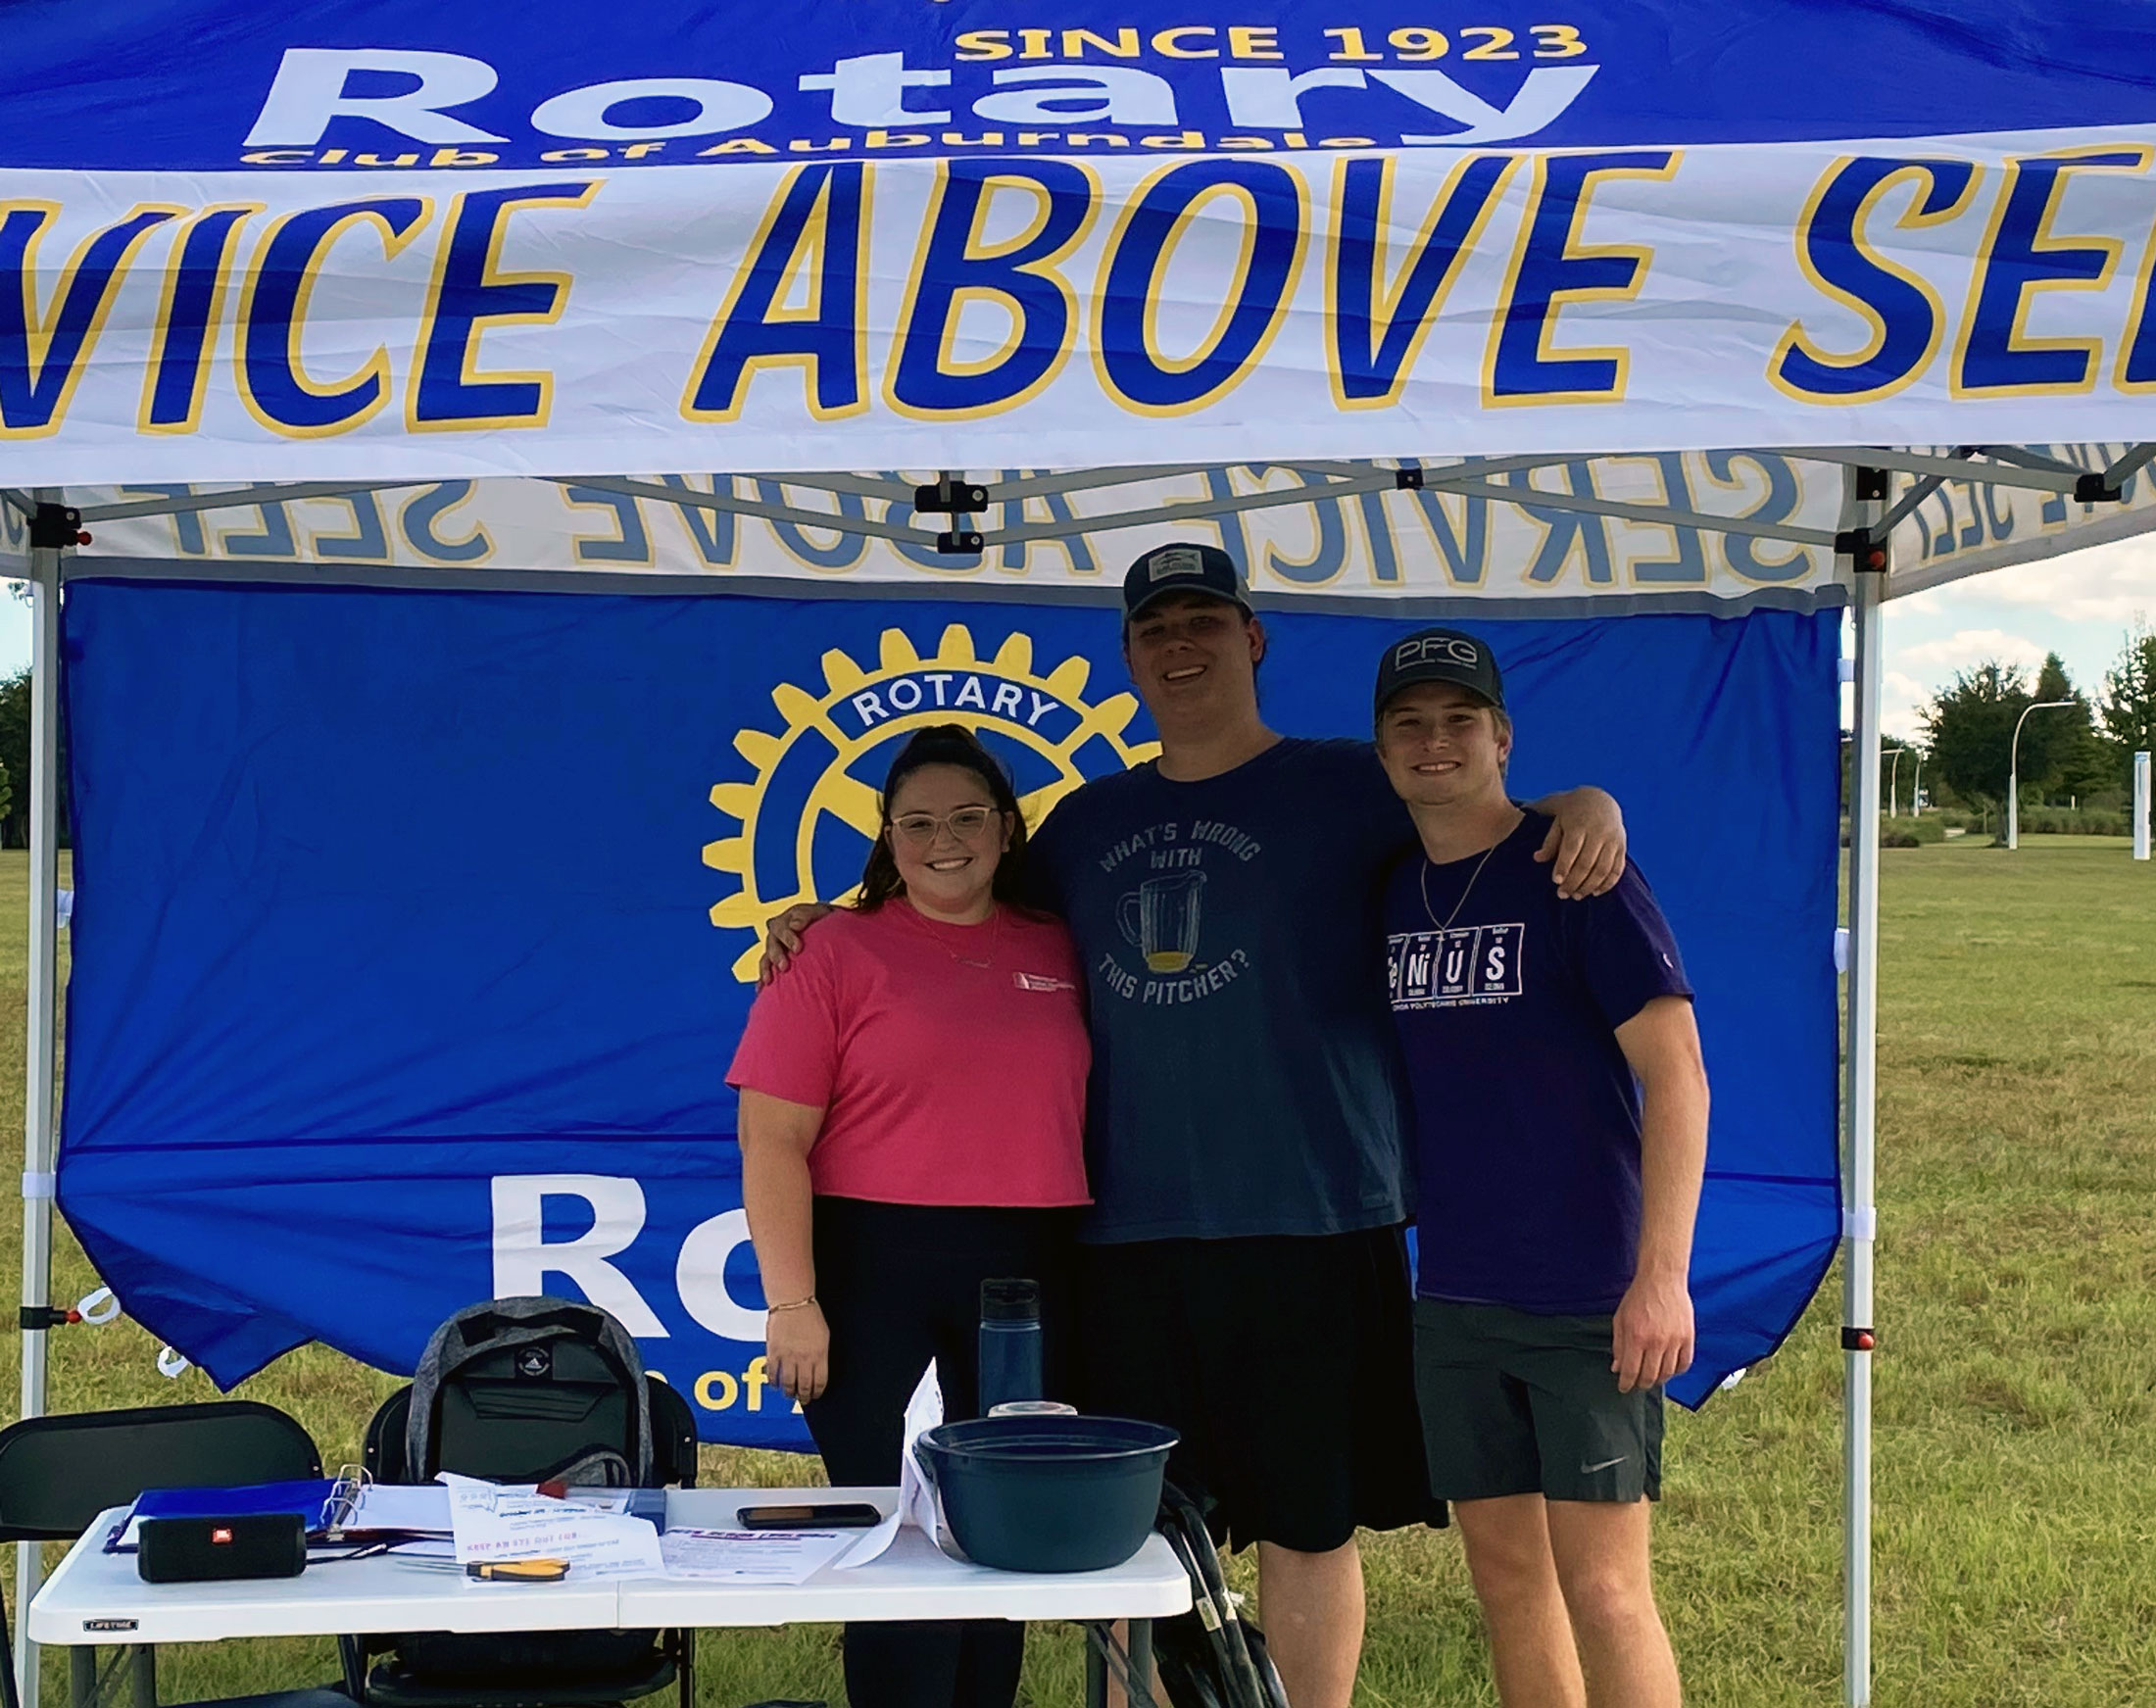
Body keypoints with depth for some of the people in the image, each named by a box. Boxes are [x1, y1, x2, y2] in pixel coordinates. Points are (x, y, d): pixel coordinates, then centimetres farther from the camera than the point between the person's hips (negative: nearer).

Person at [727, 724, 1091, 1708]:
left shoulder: (1060, 954, 9)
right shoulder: (834, 952, -3)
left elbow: (1087, 1111, 15)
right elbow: (773, 1139, -7)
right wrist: (792, 1301, -13)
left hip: (1026, 1272, 4)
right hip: (871, 1264, -3)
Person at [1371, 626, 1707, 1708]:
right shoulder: (1391, 896, 10)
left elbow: (1676, 1073, -13)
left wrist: (1662, 1274, -19)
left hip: (1588, 1296, -6)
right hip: (1453, 1296, 6)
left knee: (1602, 1589, -5)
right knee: (1504, 1575, 11)